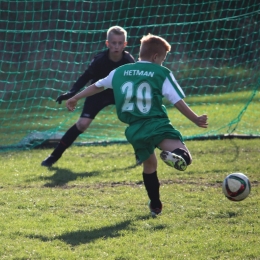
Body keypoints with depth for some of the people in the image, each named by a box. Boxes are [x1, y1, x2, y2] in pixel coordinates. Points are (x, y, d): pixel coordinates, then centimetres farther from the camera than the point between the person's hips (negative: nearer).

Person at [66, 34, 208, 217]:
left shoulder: (120, 72, 17)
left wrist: (75, 98, 43)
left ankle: (155, 206, 29)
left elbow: (97, 86, 30)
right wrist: (196, 120, 9)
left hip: (134, 130, 5)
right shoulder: (162, 73, 4)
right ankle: (176, 154, -49)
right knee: (183, 158, -13)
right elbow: (178, 102, 1)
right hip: (157, 124, -5)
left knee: (149, 164, 27)